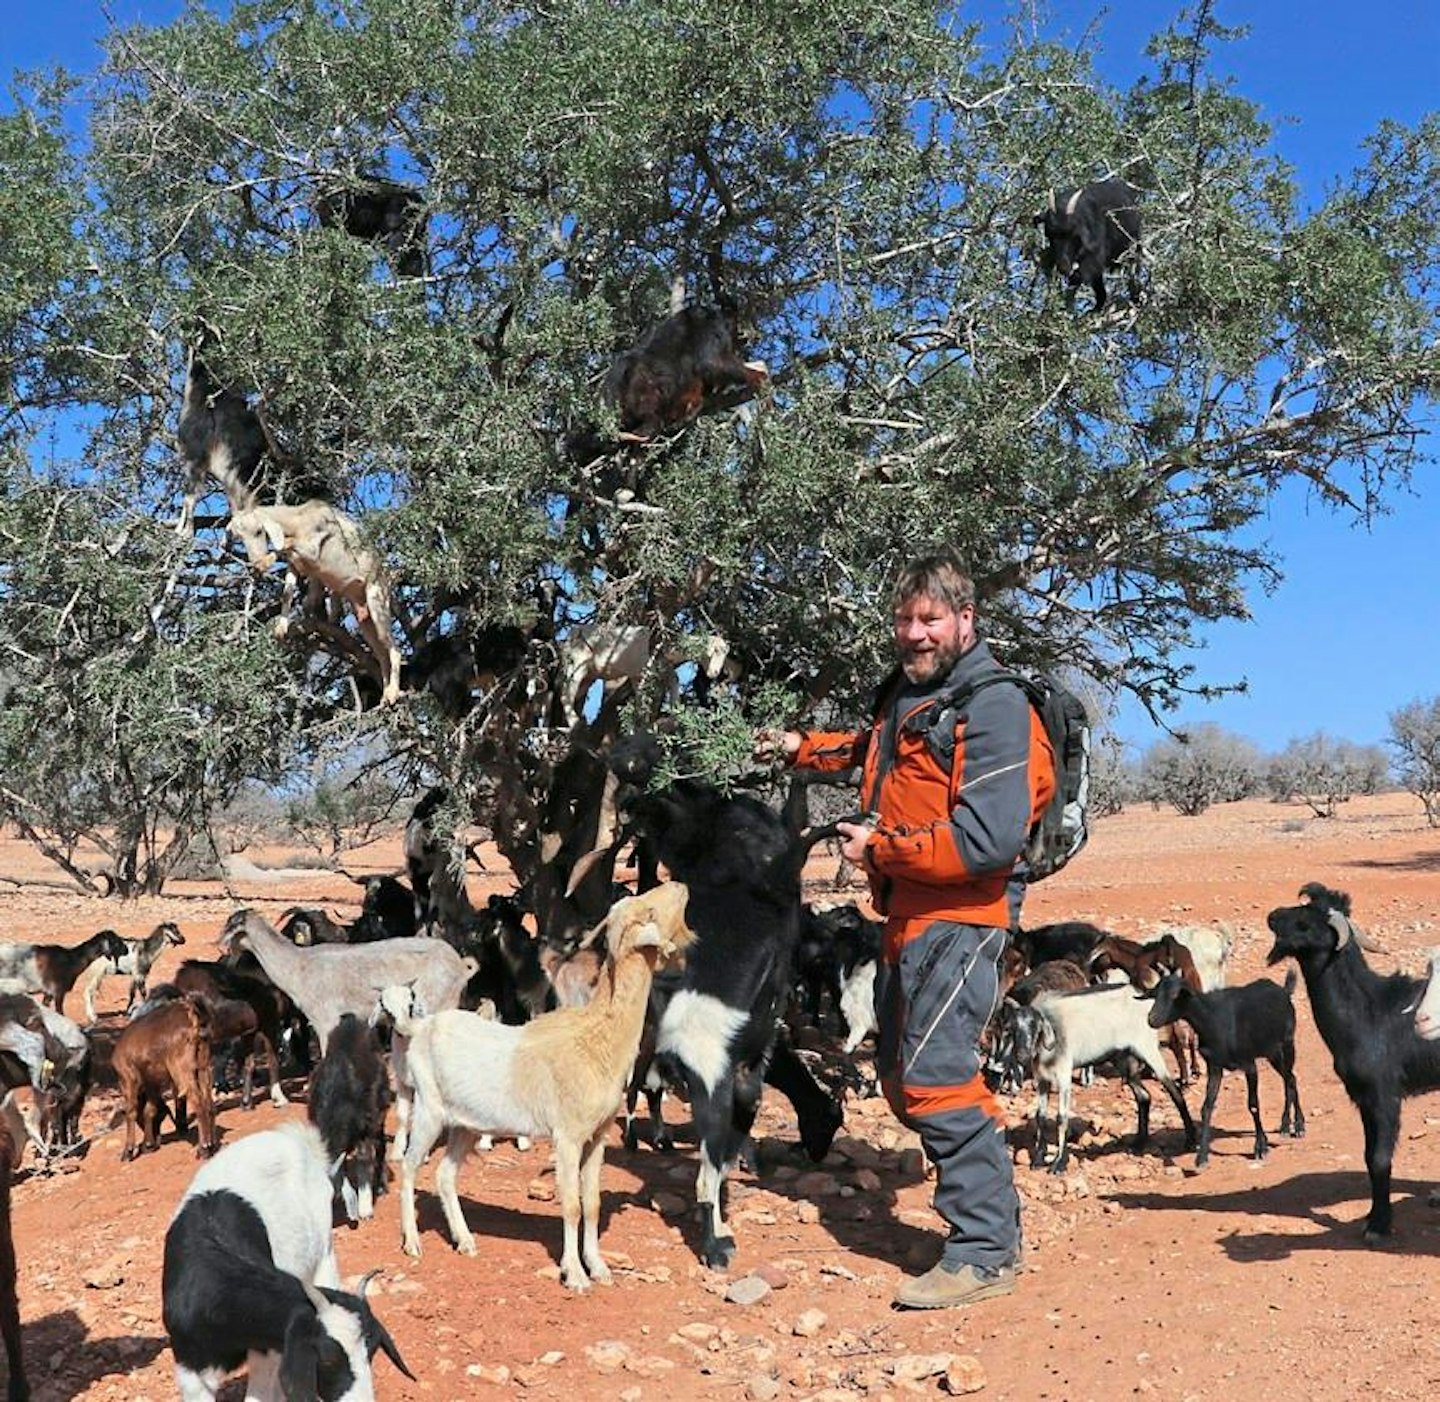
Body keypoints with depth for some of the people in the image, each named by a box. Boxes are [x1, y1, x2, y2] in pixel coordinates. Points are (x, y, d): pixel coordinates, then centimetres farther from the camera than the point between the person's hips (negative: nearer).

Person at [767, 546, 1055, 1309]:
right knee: (901, 1077, 16)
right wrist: (804, 748, 27)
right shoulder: (906, 690, 13)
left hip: (959, 917, -10)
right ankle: (988, 1207, 29)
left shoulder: (993, 706, -16)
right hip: (909, 914, 10)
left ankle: (985, 1253, -6)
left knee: (936, 1075, -15)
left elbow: (990, 839, -26)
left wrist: (879, 847, -18)